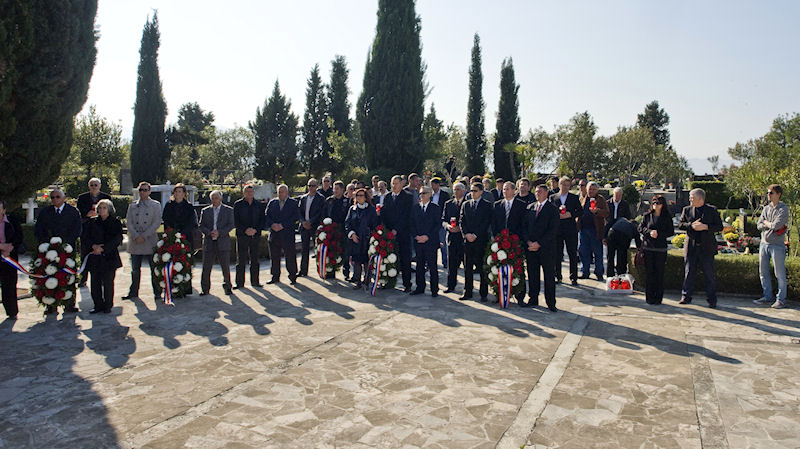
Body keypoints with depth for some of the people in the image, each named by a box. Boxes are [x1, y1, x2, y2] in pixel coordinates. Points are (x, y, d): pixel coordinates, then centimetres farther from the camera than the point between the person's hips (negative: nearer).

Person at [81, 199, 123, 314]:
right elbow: (84, 238, 8)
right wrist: (93, 246, -11)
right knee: (95, 283, 3)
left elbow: (117, 239, -5)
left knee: (108, 282, -1)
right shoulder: (91, 222, 12)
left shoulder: (115, 223, 4)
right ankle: (98, 305, 14)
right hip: (94, 258, 3)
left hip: (109, 258, -3)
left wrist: (103, 249, -13)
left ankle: (108, 306, 10)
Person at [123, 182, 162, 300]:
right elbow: (128, 222, 4)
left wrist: (144, 236, -12)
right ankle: (133, 292, 19)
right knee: (135, 269, 8)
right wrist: (136, 236, -11)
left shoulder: (156, 205, 5)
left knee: (154, 268, 1)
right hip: (135, 242, 3)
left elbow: (157, 223, -4)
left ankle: (157, 292, 11)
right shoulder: (132, 205, 13)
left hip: (150, 241, -2)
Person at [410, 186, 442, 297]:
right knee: (420, 265, 8)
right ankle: (420, 288, 17)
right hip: (418, 242, 4)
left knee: (432, 266, -1)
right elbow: (412, 224, 12)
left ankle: (434, 289, 7)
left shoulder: (436, 208, 0)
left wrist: (427, 236, -13)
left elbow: (438, 224, -5)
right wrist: (416, 236, -5)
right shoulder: (415, 208, 12)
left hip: (431, 241, -4)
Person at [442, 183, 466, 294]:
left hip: (464, 237, -3)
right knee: (451, 263, 7)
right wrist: (447, 226, -9)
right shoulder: (448, 204, 13)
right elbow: (443, 220, 12)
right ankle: (451, 286, 15)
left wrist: (460, 228, -15)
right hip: (451, 237, 3)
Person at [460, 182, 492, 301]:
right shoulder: (465, 205, 14)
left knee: (482, 268, -1)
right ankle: (467, 293, 13)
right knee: (467, 268, 6)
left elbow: (487, 223, -5)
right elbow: (462, 221, 9)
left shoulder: (487, 206, 2)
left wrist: (475, 235, -12)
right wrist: (466, 234, -6)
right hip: (467, 240, 4)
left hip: (481, 240, -3)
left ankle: (484, 294, 6)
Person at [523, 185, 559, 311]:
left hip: (546, 248, -4)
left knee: (549, 276, 0)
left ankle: (551, 303, 8)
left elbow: (553, 230, -9)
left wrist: (539, 243, -13)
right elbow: (525, 226, 11)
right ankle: (533, 299, 19)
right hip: (530, 247, 4)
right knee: (532, 274, 8)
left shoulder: (552, 209, -2)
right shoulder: (530, 207, 13)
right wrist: (528, 242, -4)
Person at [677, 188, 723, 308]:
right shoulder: (686, 210, 9)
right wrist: (691, 225, -12)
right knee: (689, 272, 6)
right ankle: (686, 297, 15)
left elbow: (719, 226, 0)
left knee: (709, 274, 2)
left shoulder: (712, 210, 2)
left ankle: (712, 300, 11)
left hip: (707, 248, -2)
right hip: (691, 247, 2)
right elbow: (680, 225, 5)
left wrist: (706, 227, -15)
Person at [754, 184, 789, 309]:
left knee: (780, 274, -1)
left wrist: (766, 222, -3)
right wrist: (772, 225, -10)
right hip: (764, 243, 7)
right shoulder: (766, 208, 11)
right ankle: (767, 296, 22)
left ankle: (781, 299, 7)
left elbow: (776, 225, -20)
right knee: (763, 272, 11)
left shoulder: (783, 209, -8)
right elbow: (759, 226, 5)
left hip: (777, 245, -7)